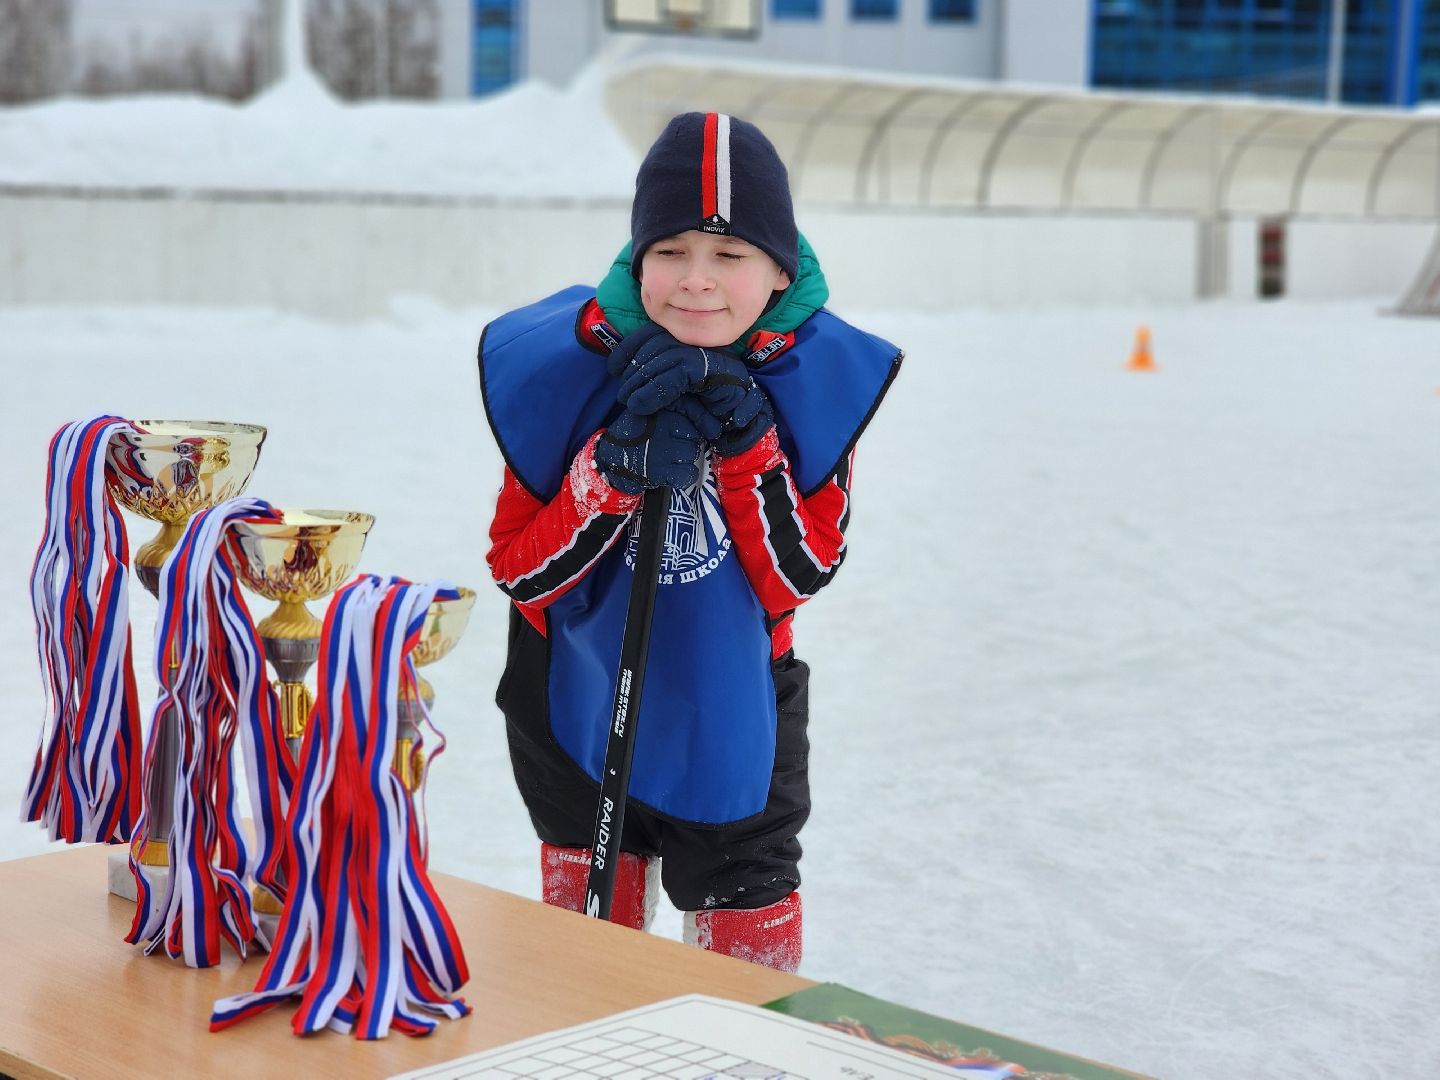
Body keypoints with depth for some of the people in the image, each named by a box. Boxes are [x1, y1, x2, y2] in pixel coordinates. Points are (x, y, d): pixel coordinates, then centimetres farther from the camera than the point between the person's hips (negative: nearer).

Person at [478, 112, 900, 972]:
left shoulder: (822, 375, -18)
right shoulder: (561, 363, -21)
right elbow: (517, 570, -16)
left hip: (733, 710, 0)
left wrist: (747, 448, -30)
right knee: (588, 905, 20)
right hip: (580, 699, 0)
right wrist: (613, 472, -33)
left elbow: (797, 578, -15)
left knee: (749, 930, 10)